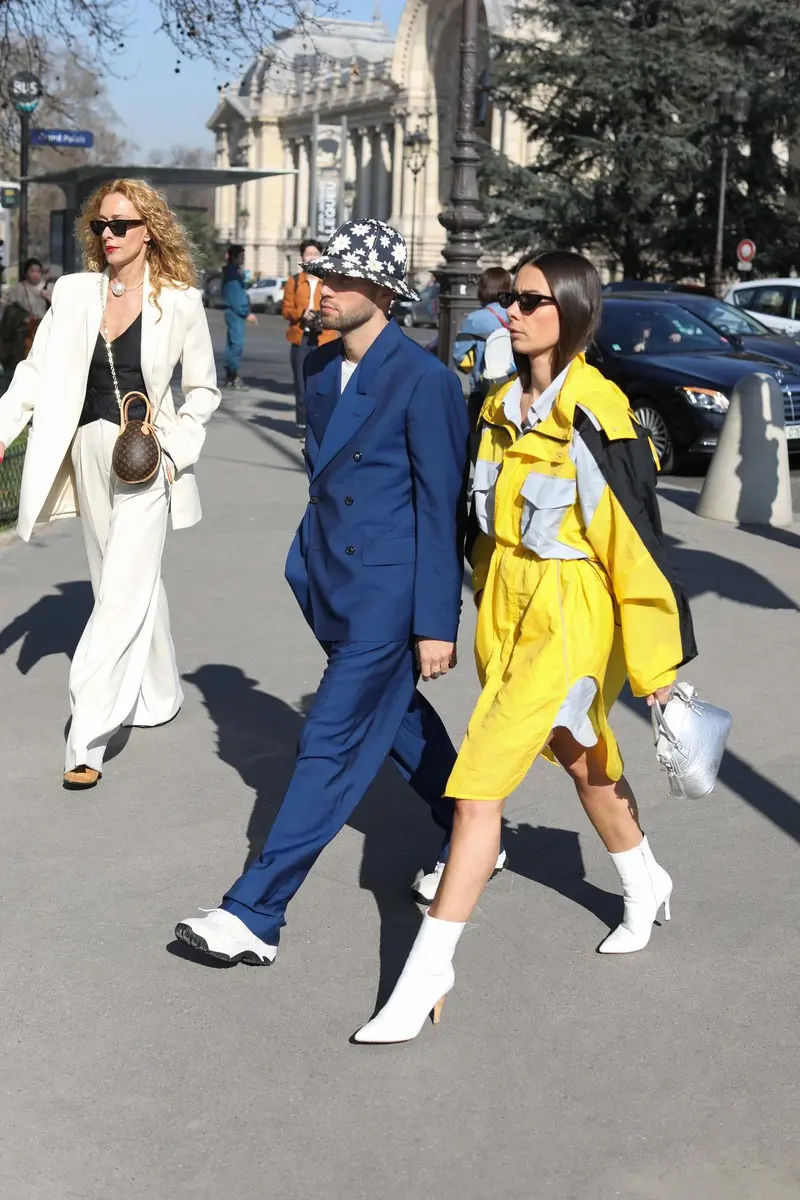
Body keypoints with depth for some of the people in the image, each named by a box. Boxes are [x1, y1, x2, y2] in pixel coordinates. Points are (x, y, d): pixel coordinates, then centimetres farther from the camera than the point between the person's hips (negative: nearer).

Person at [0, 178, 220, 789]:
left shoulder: (181, 301, -5)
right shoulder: (73, 292, 3)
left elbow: (203, 389, 2)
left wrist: (174, 450, -8)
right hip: (88, 453, 5)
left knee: (122, 595, -9)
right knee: (135, 582, 18)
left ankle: (89, 738, -9)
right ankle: (159, 696, 36)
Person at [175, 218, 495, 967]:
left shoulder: (424, 380, -16)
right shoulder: (319, 366, 8)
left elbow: (442, 507, -15)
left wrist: (436, 624, -14)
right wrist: (305, 570, 18)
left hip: (389, 594, -9)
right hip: (330, 582, 9)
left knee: (331, 747, -6)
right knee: (396, 718, 22)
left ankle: (254, 916, -1)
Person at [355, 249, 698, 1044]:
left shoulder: (597, 416, -18)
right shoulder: (502, 407, 5)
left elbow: (636, 539, -14)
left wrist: (654, 656, -10)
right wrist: (487, 610, 20)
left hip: (569, 619, -8)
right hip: (505, 611, 8)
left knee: (479, 785, -11)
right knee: (583, 760, 24)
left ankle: (426, 974, -4)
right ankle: (645, 887, 49)